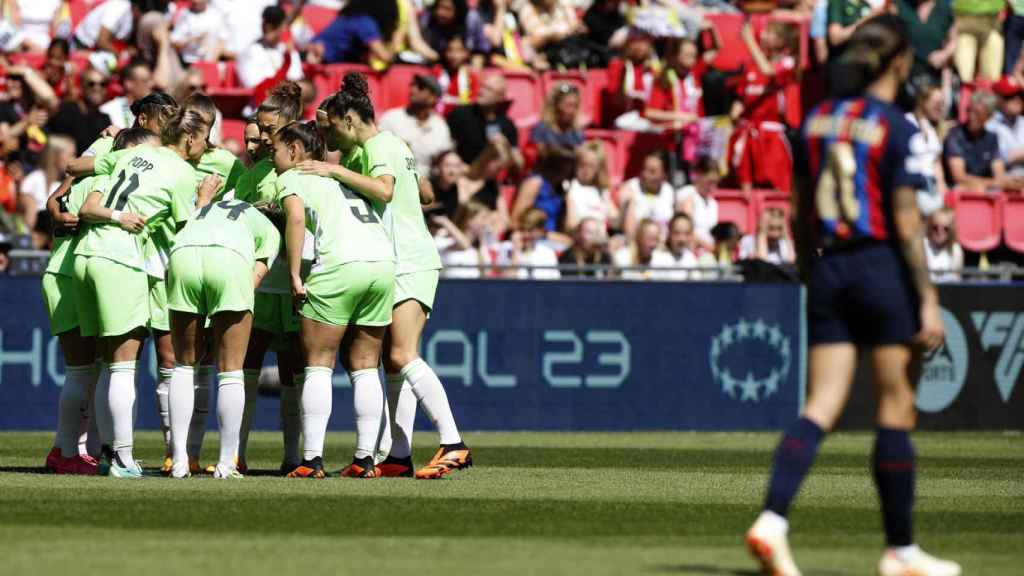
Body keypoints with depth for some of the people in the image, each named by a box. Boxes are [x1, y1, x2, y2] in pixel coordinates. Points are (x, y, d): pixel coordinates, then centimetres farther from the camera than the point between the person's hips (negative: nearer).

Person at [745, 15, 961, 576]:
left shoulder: (817, 119, 8)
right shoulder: (895, 127, -10)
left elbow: (801, 213, 12)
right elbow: (905, 221, -12)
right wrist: (928, 300, -8)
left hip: (828, 270, 5)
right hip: (882, 267, -5)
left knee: (820, 407, 1)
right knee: (896, 409, 5)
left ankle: (771, 520, -18)